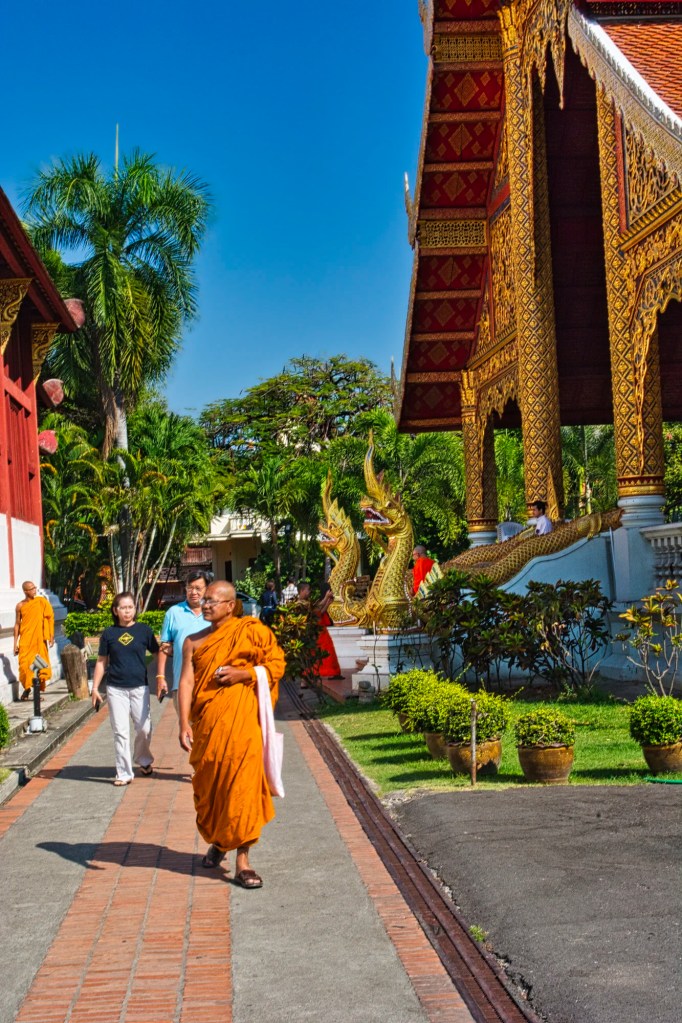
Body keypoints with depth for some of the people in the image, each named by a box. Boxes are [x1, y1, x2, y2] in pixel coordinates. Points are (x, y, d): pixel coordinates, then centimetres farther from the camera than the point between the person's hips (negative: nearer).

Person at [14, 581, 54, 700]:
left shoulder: (41, 601, -1)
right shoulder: (20, 606, 1)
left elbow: (50, 618, 2)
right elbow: (17, 624, 6)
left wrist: (51, 636, -3)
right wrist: (15, 643, 4)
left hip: (39, 639, -1)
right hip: (25, 640, 1)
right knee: (25, 665, 1)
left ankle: (38, 690, 13)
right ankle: (27, 688, 20)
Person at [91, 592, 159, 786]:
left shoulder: (144, 630, 0)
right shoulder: (109, 633, 2)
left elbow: (157, 653, 7)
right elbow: (102, 662, 8)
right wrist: (95, 688, 5)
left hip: (139, 687, 0)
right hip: (116, 689, 0)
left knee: (144, 729, 1)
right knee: (120, 732, 1)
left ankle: (143, 760, 29)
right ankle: (124, 773, 10)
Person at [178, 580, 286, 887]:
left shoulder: (250, 631, 3)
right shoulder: (194, 642, 10)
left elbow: (276, 663, 3)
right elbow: (187, 681, 2)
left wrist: (244, 673, -12)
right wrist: (184, 723, -8)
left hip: (241, 718, -3)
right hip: (207, 720, 3)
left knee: (241, 783, -8)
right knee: (208, 783, 11)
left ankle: (242, 860, -5)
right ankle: (217, 841, 37)